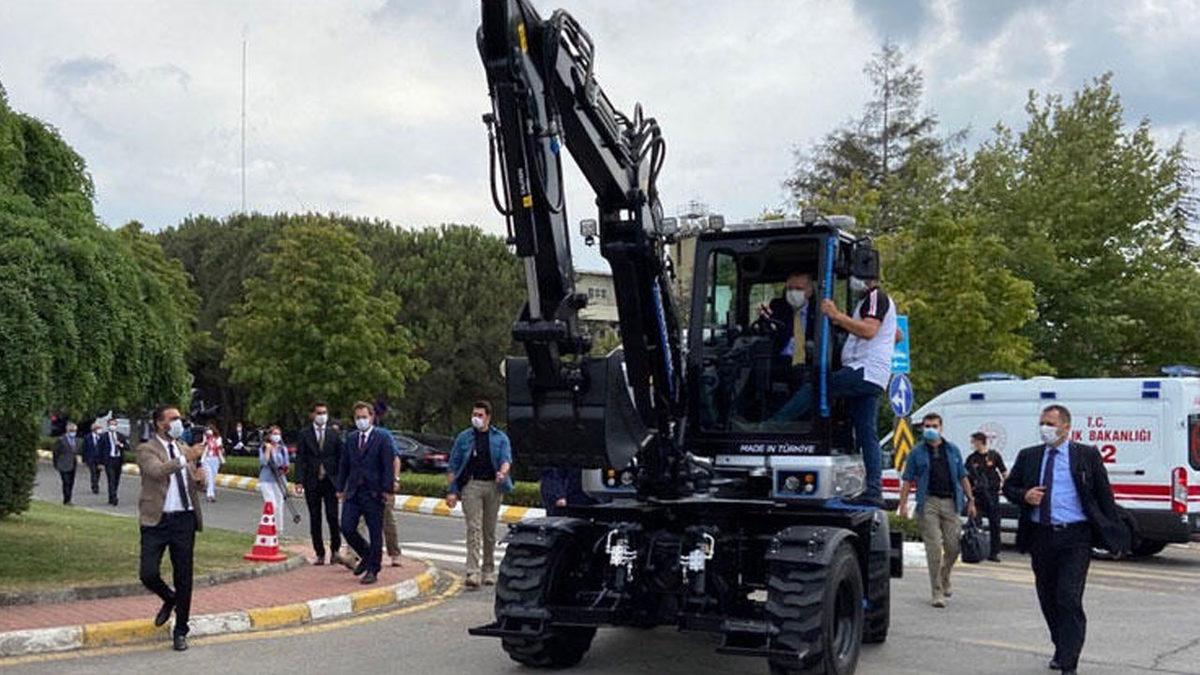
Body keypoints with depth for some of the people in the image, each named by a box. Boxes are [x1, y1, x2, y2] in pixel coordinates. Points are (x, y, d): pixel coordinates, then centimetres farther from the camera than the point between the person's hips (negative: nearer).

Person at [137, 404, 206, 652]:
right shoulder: (146, 450, -4)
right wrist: (185, 459, -34)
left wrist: (198, 478, 0)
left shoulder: (184, 449, 15)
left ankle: (180, 632, 19)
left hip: (184, 519, 4)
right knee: (148, 574, -10)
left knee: (184, 578, 6)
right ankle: (169, 599, 24)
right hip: (157, 521, -4)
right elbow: (157, 470, -24)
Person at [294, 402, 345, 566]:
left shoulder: (334, 435, 8)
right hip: (312, 483, 0)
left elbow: (340, 459, 8)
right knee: (314, 520, 4)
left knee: (333, 517, -9)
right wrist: (299, 481, -10)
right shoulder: (304, 435, 4)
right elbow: (300, 459, 0)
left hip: (330, 482, 0)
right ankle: (320, 554, 11)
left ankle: (335, 551, 4)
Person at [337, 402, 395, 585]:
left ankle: (373, 570, 11)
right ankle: (367, 555, 22)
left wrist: (387, 490, -12)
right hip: (353, 492, 4)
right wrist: (340, 488, 11)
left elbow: (388, 467, -7)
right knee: (347, 528, -3)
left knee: (375, 533, 1)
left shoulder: (382, 439, -3)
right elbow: (344, 465, 15)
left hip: (373, 493, -4)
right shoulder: (350, 439, 11)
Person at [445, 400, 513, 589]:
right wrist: (451, 491, -1)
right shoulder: (464, 437, 9)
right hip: (471, 485, -1)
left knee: (490, 530, 9)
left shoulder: (500, 438, 10)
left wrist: (503, 472, -26)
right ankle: (472, 573, -18)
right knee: (473, 528, -12)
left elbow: (506, 459, -3)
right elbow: (453, 466, 8)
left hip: (493, 485, 1)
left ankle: (489, 571, 21)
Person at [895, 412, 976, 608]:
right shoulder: (917, 452, 5)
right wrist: (903, 505, -6)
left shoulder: (952, 450, 13)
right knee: (934, 548, -6)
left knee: (953, 546, 3)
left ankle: (944, 579, 30)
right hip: (928, 503, -3)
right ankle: (937, 592, -1)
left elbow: (963, 477, 16)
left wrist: (970, 500, 10)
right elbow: (907, 480, 3)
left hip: (950, 502, 3)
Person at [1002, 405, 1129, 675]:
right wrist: (1024, 496, -8)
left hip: (1075, 537, -4)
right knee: (1048, 599, 13)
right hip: (1041, 536, 4)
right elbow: (1008, 488, 16)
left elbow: (1104, 496, 3)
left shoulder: (1087, 455, 1)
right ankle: (1061, 650, 33)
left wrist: (1117, 537, 1)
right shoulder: (1028, 456, 9)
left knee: (1069, 600, -12)